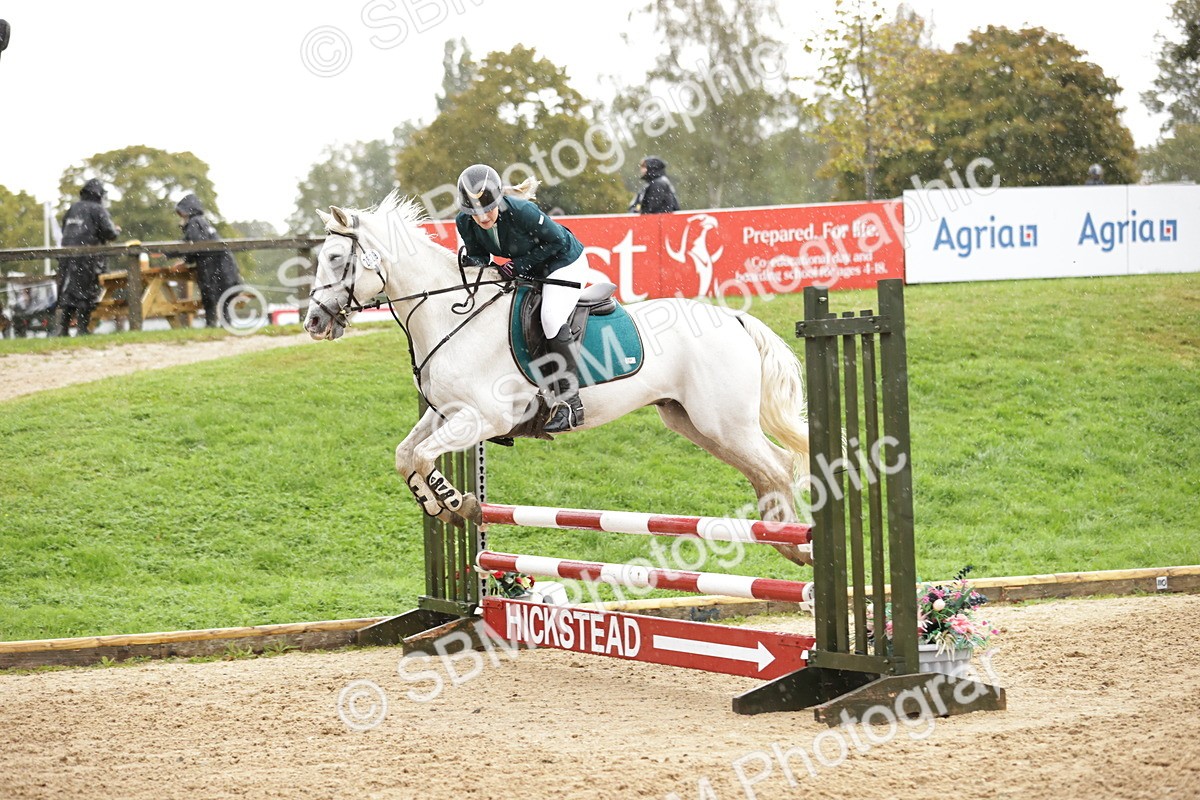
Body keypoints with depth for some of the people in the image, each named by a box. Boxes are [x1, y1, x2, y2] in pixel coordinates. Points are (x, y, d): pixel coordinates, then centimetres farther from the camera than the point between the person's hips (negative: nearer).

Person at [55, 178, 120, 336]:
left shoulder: (73, 208, 14)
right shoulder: (98, 209, -4)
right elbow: (109, 233, -10)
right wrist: (117, 231, 12)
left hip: (66, 256, 5)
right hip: (86, 258, -5)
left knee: (66, 292, 9)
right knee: (85, 293, -1)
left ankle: (61, 328, 3)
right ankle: (82, 329, -2)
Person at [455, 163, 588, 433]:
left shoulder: (522, 211, -34)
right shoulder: (465, 223, -17)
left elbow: (556, 240, -22)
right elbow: (477, 256, -2)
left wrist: (521, 264, -25)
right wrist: (476, 266, -26)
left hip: (565, 262, -8)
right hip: (526, 269, 8)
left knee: (551, 317, -27)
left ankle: (571, 404, -24)